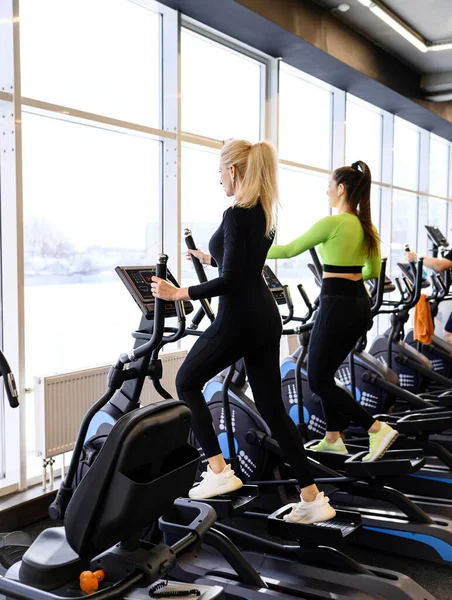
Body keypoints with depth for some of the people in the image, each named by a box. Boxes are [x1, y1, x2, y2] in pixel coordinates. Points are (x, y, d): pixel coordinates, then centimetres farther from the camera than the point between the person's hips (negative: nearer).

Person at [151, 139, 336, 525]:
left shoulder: (236, 215, -16)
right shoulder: (264, 213, 12)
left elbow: (231, 281, -22)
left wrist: (180, 293, -14)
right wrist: (211, 258, 39)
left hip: (239, 319, -9)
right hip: (266, 317, 9)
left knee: (187, 382, 13)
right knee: (272, 406, 12)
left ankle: (219, 472, 11)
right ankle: (313, 499, 15)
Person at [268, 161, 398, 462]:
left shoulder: (332, 223, -15)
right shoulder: (366, 226, 9)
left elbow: (290, 249, -7)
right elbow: (373, 271, 18)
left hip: (337, 305, -9)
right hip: (360, 304, 9)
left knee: (319, 381, 1)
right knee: (325, 373, 20)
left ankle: (378, 429, -5)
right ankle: (333, 438, 25)